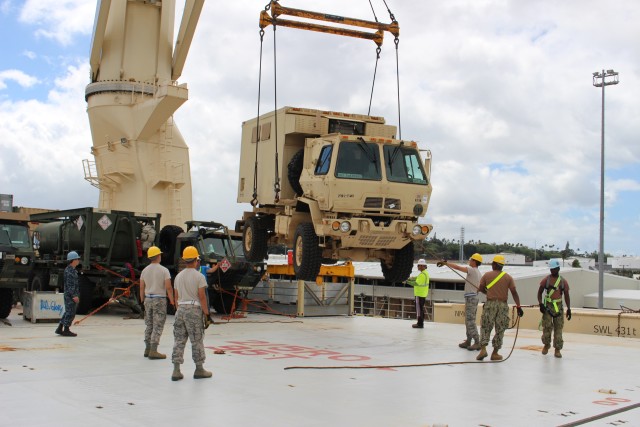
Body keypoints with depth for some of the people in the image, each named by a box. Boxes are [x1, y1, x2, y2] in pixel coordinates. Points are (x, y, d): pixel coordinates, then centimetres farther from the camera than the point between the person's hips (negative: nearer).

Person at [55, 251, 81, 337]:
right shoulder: (69, 270, -15)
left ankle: (59, 329, 19)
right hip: (70, 295, -10)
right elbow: (69, 284, -20)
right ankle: (66, 330, 0)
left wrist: (76, 295, 23)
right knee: (70, 312, -5)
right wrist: (74, 295, -23)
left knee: (68, 312, 14)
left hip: (72, 295, 10)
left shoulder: (73, 270, 17)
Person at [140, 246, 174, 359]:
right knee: (158, 326, -3)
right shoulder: (164, 270, -10)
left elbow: (142, 287, 9)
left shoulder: (145, 270, 6)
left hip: (148, 299, 6)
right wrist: (172, 300, -5)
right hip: (160, 300, -6)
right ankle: (153, 351, -6)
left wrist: (142, 300, 19)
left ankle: (147, 349, 20)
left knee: (149, 325, 15)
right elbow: (168, 287, -14)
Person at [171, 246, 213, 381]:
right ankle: (199, 370, 12)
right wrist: (206, 314, -6)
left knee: (179, 340, 6)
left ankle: (176, 371, 2)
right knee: (197, 341, 4)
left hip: (181, 309, 5)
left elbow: (176, 297, 12)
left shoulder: (178, 276, 10)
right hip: (194, 309, -5)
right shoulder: (199, 276, -8)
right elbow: (202, 297, -11)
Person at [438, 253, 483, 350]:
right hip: (473, 297, 10)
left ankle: (477, 343, -12)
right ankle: (468, 341, 18)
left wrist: (445, 263, -12)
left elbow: (457, 267, -19)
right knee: (469, 320, 14)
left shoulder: (472, 270, -12)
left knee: (470, 321, -10)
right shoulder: (477, 272, 17)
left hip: (470, 298, -10)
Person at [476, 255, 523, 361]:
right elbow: (514, 292, -3)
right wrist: (518, 306, -3)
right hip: (503, 305, 1)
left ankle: (483, 349, -11)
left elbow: (481, 289, 7)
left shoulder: (487, 275, 1)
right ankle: (495, 353, 9)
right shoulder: (508, 277, 2)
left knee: (486, 328, 6)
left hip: (490, 303, -1)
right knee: (500, 330, 8)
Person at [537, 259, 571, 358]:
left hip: (558, 307, 1)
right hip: (547, 306, -1)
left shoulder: (563, 281, 6)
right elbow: (540, 292, 5)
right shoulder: (546, 280, 2)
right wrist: (540, 304, -9)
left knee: (558, 328, -1)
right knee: (547, 326, -5)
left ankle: (557, 350, 5)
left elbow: (566, 296, 9)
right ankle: (546, 344, 19)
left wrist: (569, 308, 2)